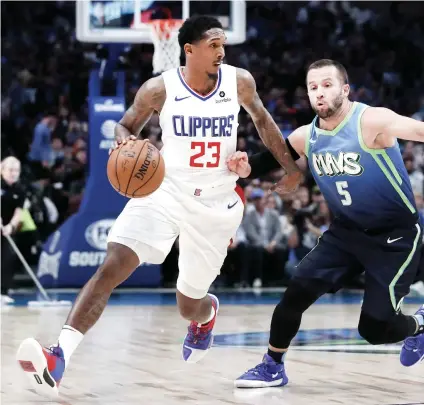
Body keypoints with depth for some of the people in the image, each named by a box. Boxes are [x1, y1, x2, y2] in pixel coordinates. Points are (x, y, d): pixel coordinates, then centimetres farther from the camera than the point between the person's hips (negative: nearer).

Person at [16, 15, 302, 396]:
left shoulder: (239, 81, -4)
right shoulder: (160, 89, -10)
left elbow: (262, 119, 15)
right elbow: (126, 126, 3)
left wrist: (290, 166, 16)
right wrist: (124, 141, -21)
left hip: (216, 205, 2)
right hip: (165, 192, -1)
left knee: (190, 306, 10)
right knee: (112, 267, -22)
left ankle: (208, 314, 51)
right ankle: (58, 358, -31)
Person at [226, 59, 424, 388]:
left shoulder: (372, 121, -23)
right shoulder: (305, 137, -3)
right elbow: (273, 158, 15)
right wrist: (246, 168, -7)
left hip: (396, 236, -5)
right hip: (347, 231, 5)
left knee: (374, 328, -9)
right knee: (298, 291, -9)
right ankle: (273, 366, 9)